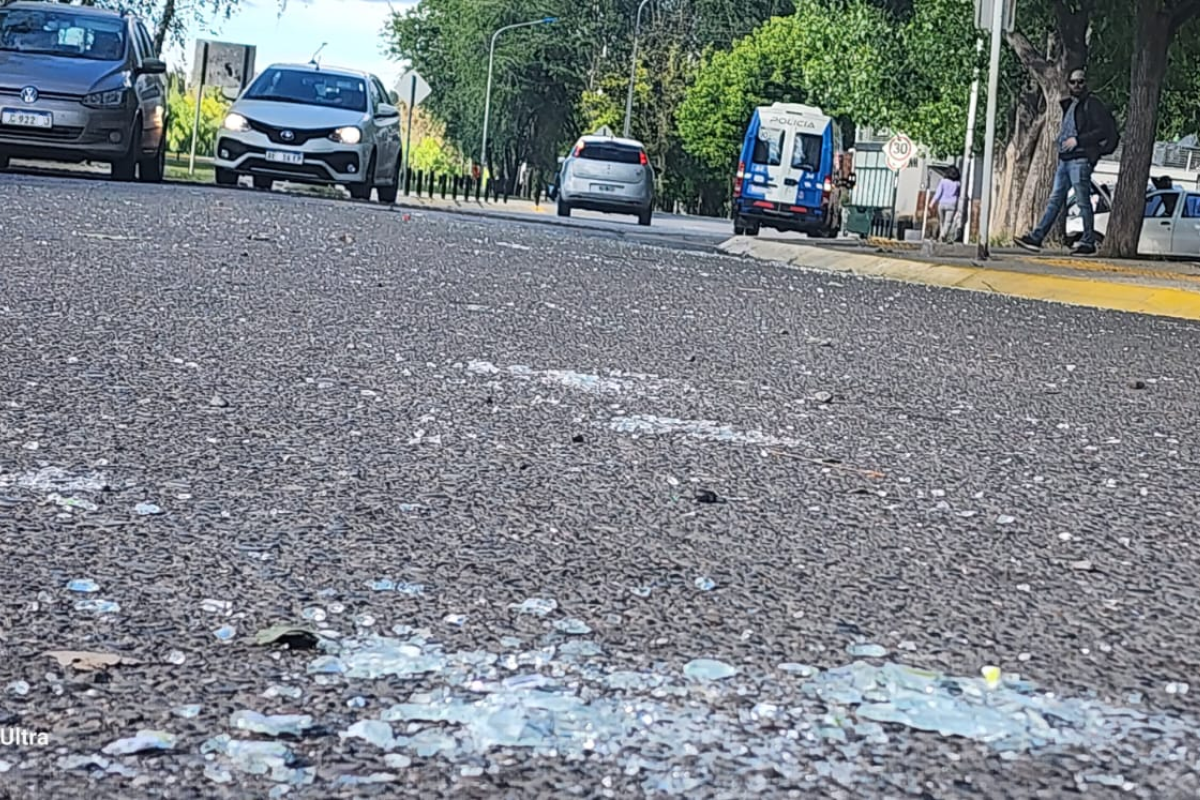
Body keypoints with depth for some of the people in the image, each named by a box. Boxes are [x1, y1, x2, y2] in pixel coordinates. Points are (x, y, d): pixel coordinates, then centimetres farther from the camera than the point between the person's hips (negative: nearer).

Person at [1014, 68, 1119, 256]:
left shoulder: (1093, 104, -3)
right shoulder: (1069, 105, 22)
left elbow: (1104, 130, -11)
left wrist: (1078, 140, -16)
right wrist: (1063, 142, 14)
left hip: (1080, 159, -8)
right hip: (1065, 159, 8)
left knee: (1083, 202, -6)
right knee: (1055, 200, 4)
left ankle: (1088, 242, -1)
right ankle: (1036, 238, 0)